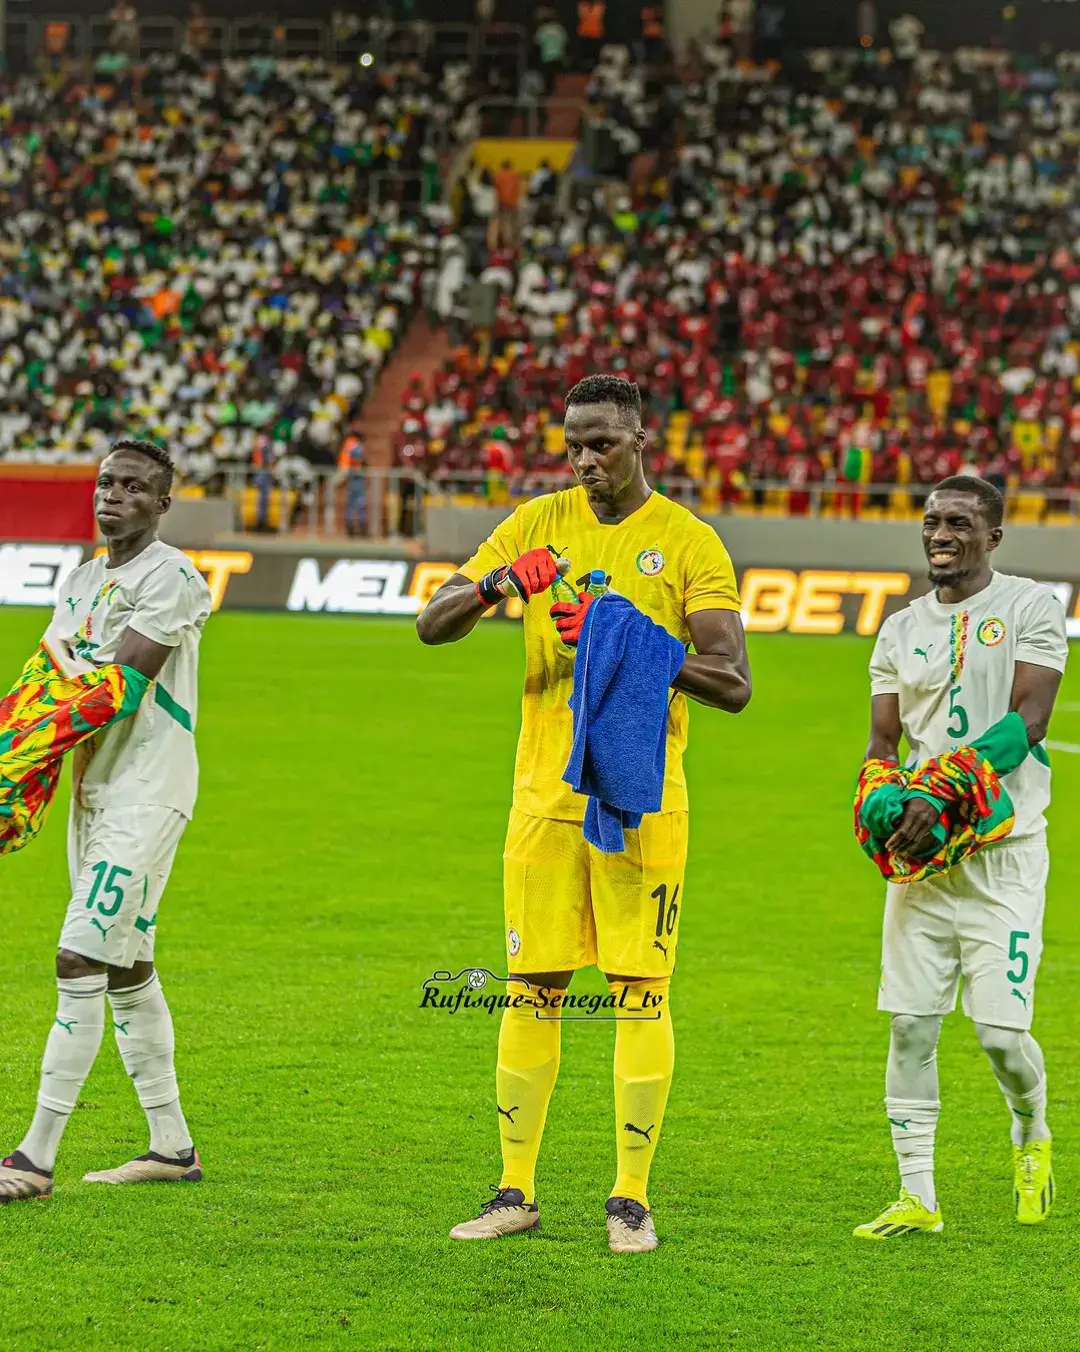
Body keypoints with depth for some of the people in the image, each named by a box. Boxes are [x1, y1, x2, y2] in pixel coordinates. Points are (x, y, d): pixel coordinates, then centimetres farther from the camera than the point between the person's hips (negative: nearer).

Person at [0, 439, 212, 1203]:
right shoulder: (83, 581, 16)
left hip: (148, 790, -9)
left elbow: (119, 686, -19)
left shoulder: (171, 579, -11)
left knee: (81, 962, -13)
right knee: (126, 969, 13)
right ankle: (172, 1146, 22)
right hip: (95, 789, 9)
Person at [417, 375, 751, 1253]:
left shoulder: (688, 543, -2)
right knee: (531, 990, 5)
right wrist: (495, 585, -17)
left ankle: (631, 1198, 4)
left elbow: (734, 685, -10)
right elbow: (432, 626, 3)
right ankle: (516, 1193, 13)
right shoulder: (538, 524, 7)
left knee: (642, 990, -3)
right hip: (545, 794, 3)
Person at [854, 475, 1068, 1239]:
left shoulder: (1030, 607, -3)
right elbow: (885, 737, 11)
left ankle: (1032, 1134, 24)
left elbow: (1027, 720, -12)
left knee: (1000, 1028, -8)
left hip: (1002, 848, -5)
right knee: (910, 1025, 0)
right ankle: (917, 1197, 7)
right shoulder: (904, 628, 14)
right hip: (923, 853, 5)